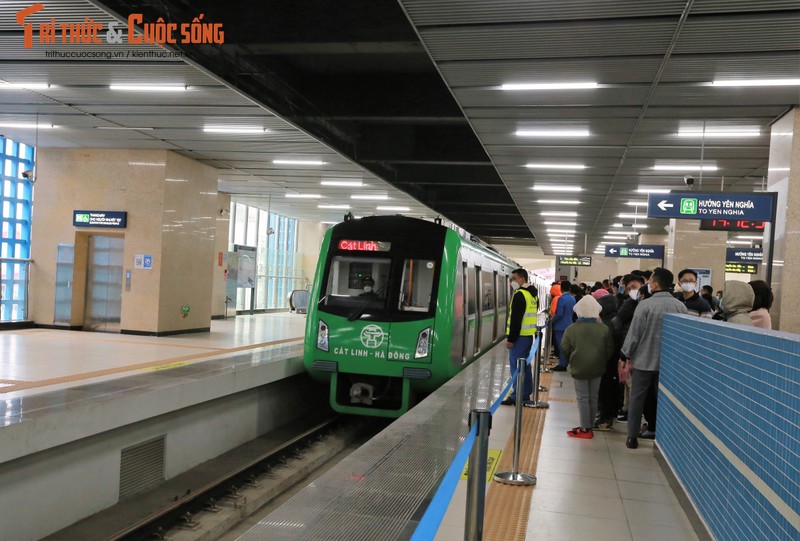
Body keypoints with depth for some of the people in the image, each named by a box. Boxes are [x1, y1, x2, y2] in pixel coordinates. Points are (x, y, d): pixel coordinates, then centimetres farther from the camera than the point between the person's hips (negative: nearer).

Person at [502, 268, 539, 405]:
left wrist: (511, 338, -18)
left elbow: (516, 319, -20)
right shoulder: (533, 294, 15)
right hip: (529, 335, 10)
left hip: (520, 336, -10)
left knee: (517, 366, -6)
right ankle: (525, 392, 22)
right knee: (525, 364, 16)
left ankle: (517, 396, -5)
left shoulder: (520, 295, -16)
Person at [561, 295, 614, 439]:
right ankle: (590, 425, 22)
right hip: (597, 368, 3)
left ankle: (585, 428, 5)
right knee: (593, 397, 14)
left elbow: (564, 349, -5)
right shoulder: (604, 329, -5)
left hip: (579, 368, -3)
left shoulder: (571, 329, -10)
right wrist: (601, 360, 13)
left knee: (582, 398, 4)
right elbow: (609, 349, -1)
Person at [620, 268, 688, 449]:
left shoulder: (645, 305, -13)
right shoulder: (680, 306, -3)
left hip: (643, 360, -3)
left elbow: (634, 333, -11)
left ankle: (632, 436, 13)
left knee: (637, 398, 8)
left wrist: (627, 357, 0)